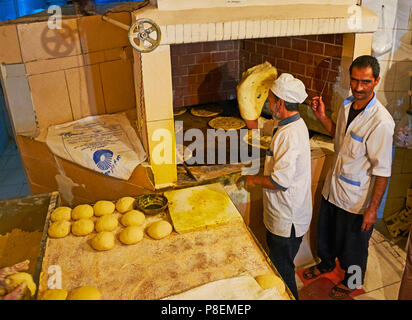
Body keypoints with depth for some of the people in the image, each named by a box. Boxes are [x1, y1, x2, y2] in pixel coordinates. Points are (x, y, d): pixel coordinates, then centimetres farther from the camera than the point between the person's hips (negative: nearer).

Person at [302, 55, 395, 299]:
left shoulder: (381, 121, -27)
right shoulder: (347, 106, -3)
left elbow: (382, 171, -23)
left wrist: (373, 209, -20)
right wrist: (322, 116, 0)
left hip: (357, 197, -7)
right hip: (333, 187, 7)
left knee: (353, 244, 16)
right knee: (326, 231, 27)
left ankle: (352, 281, 44)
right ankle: (326, 263, 55)